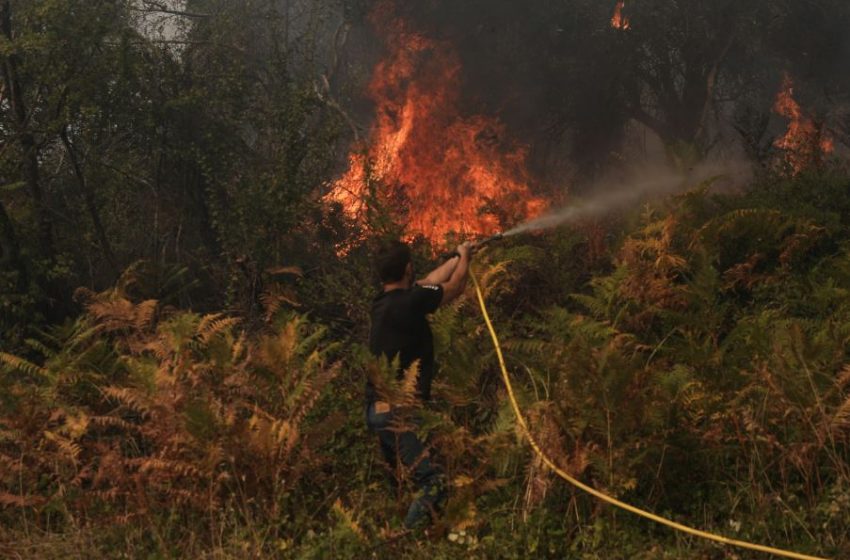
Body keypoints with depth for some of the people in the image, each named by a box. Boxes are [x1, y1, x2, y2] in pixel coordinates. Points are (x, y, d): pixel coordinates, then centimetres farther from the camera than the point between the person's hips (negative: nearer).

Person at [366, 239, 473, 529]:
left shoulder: (384, 301, 10)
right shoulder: (409, 301, -15)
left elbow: (432, 280, 27)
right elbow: (454, 287, 1)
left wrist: (457, 257, 40)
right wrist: (464, 257, 21)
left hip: (377, 407, 10)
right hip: (398, 411, -10)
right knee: (433, 483, -16)